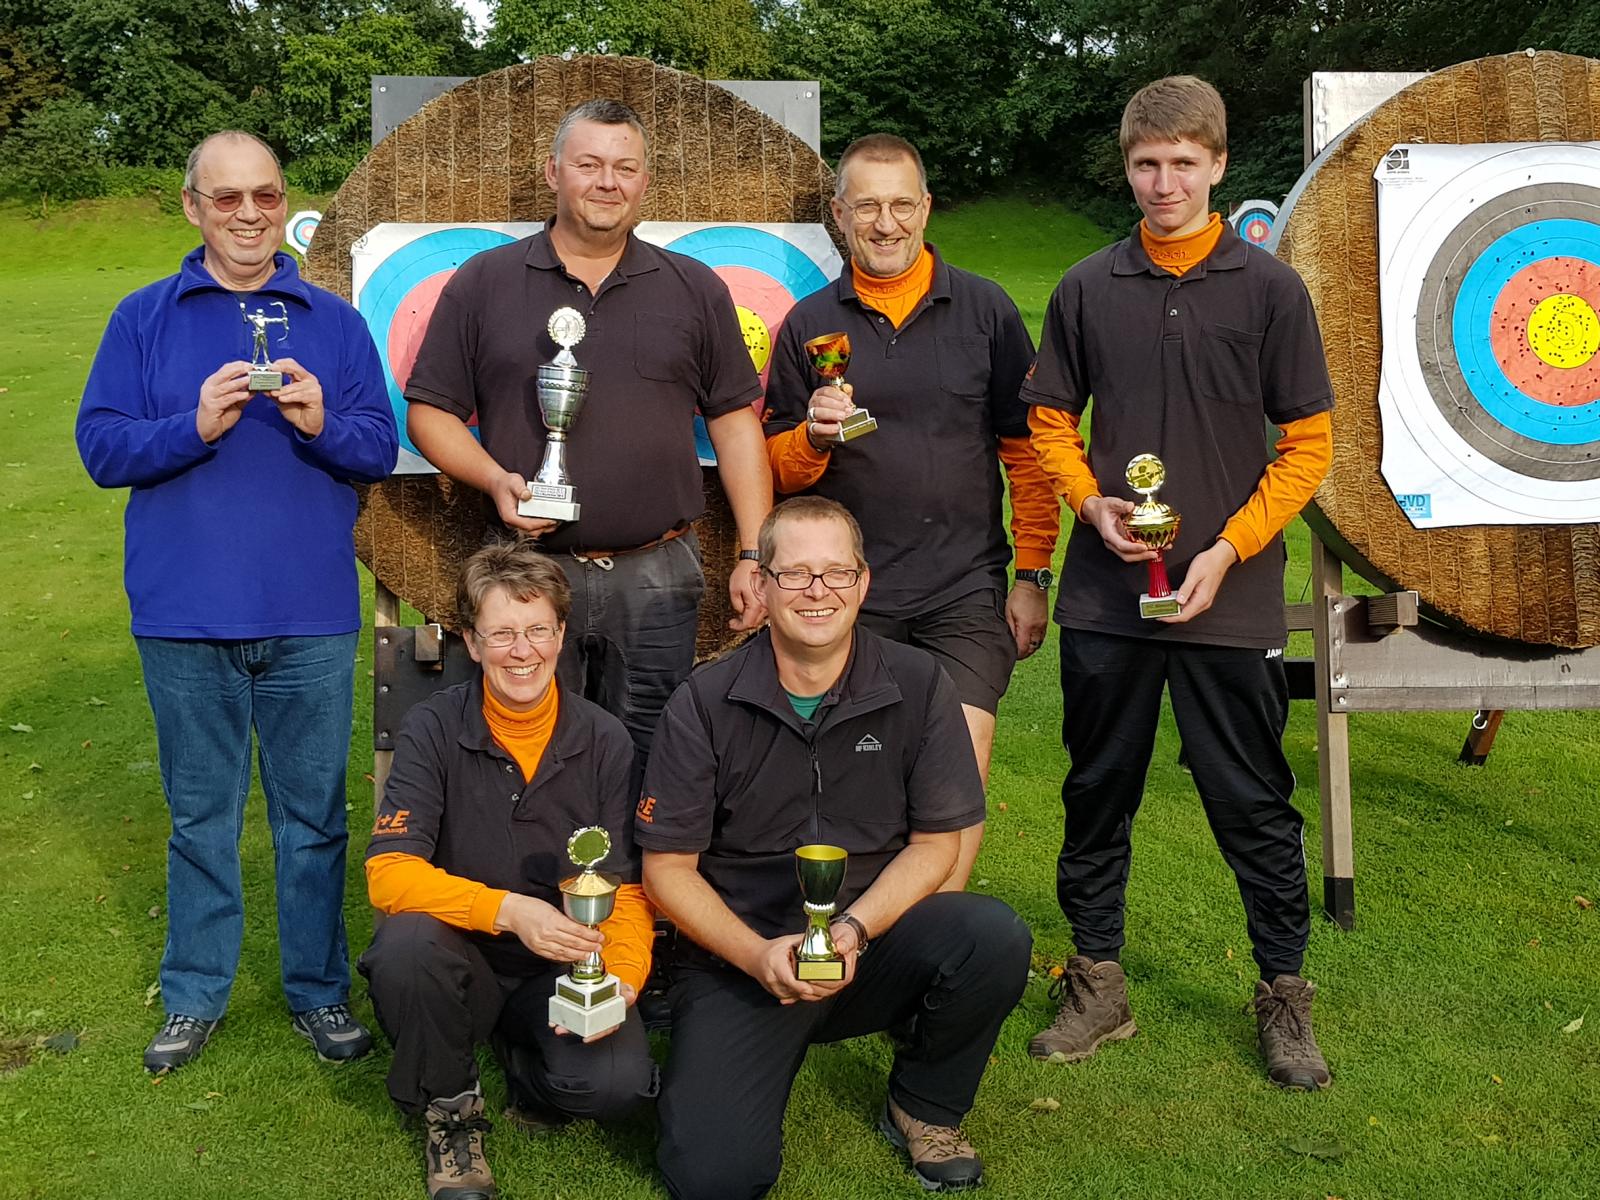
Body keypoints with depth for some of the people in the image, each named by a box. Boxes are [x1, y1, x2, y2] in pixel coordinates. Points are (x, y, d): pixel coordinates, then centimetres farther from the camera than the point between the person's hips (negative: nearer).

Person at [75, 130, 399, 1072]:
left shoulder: (335, 321, 8)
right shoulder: (145, 318, 6)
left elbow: (382, 452, 3)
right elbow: (101, 446, -1)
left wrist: (321, 423, -17)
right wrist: (195, 425, -17)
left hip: (311, 618, 1)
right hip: (186, 615, 0)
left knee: (315, 814, 8)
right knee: (201, 815, 10)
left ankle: (319, 991, 23)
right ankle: (196, 995, 25)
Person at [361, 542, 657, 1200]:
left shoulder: (605, 741, -5)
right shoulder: (433, 729, -9)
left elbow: (628, 890, -2)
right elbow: (388, 873, -17)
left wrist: (624, 979, -23)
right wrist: (507, 910, -31)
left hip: (565, 972, 1)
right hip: (463, 966, 0)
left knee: (617, 1083, -28)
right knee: (407, 941, -34)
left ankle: (525, 1066, 10)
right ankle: (451, 1111, -4)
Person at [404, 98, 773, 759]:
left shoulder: (695, 290, 9)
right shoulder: (483, 283, 6)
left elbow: (736, 423, 8)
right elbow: (429, 411, 6)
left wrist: (753, 556, 2)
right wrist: (494, 478, -12)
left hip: (656, 577, 1)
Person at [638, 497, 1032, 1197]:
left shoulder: (917, 686, -4)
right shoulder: (704, 704, -8)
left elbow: (935, 842, 0)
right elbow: (668, 868, -4)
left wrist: (854, 928, -17)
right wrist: (758, 955, -19)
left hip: (874, 938, 2)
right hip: (740, 955, -2)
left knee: (995, 938, -28)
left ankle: (924, 1110, 2)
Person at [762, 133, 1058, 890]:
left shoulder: (985, 310, 5)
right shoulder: (809, 324, 8)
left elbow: (1027, 451, 5)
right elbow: (775, 468, 10)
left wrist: (1033, 576, 0)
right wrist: (814, 436, -13)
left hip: (965, 597, -1)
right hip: (850, 597, 1)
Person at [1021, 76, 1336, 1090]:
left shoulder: (1269, 288, 0)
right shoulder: (1088, 290, 6)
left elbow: (1307, 443, 0)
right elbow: (1050, 424, 11)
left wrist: (1227, 550, -10)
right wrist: (1095, 504, -7)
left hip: (1230, 597, -2)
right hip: (1106, 591, 2)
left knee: (1253, 804, 6)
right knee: (1098, 794, 10)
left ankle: (1285, 996, 22)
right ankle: (1097, 986, 24)